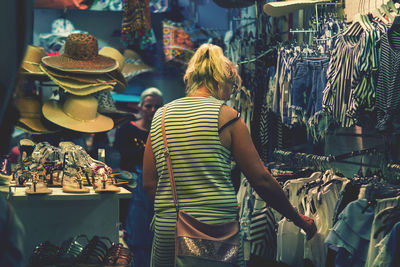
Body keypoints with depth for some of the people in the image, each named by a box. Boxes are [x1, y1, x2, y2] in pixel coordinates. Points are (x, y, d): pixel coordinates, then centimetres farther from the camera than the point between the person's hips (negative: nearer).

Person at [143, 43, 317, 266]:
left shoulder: (160, 116, 8)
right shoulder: (226, 116, -4)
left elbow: (149, 184, 10)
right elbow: (262, 180, -3)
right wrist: (298, 219, 8)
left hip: (167, 232, 4)